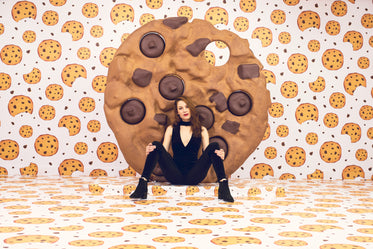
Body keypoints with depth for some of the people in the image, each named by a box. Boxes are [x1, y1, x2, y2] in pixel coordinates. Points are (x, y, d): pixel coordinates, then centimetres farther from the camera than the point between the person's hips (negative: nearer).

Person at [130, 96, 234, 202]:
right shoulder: (171, 129, 15)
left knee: (213, 146, -21)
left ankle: (223, 187, -36)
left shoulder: (202, 130, 15)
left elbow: (207, 151, 5)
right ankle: (142, 185, -32)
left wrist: (219, 155, -19)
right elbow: (164, 150, 8)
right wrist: (150, 151, -16)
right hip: (175, 176, 0)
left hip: (194, 177, 0)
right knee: (156, 145, -20)